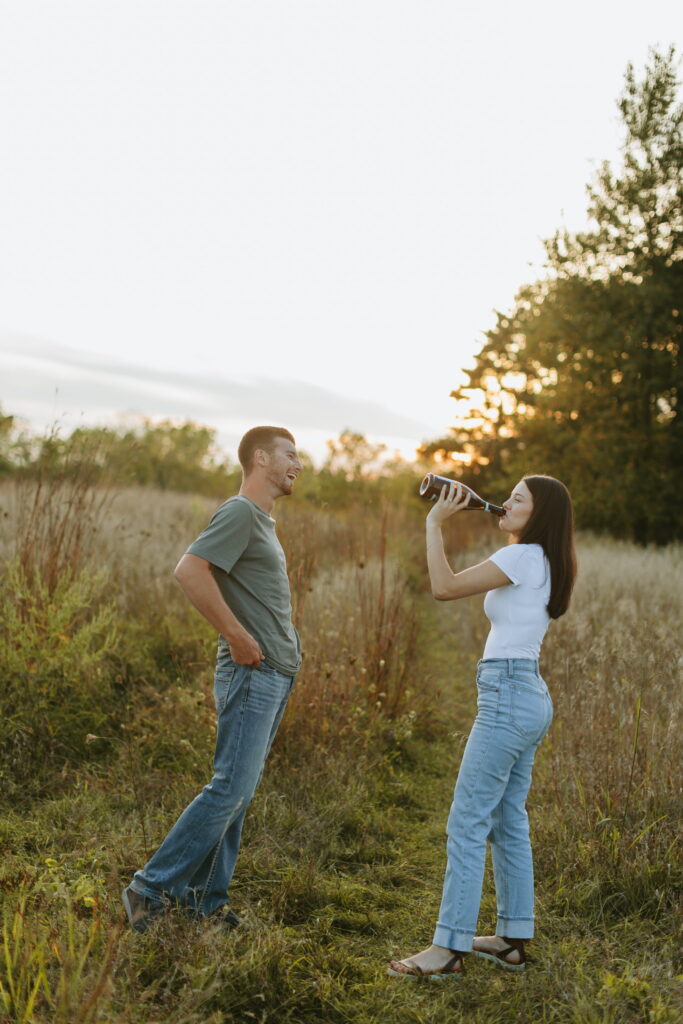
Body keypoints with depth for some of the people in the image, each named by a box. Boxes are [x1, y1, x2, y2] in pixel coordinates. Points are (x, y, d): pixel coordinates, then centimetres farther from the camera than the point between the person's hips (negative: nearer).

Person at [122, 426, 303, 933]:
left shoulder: (263, 520, 19)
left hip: (276, 675, 10)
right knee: (230, 788, -9)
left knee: (239, 792, 12)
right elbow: (189, 570, -26)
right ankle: (152, 888, 0)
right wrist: (238, 637, -22)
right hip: (253, 673, -10)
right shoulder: (239, 513, -12)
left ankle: (205, 896, 19)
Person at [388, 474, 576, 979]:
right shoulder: (544, 564, 17)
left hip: (509, 694, -10)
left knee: (467, 822, -8)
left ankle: (450, 948, -5)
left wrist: (435, 523, -10)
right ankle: (513, 939, 22)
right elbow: (474, 584, 25)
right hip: (530, 697, 10)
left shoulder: (523, 557, -12)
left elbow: (445, 587, -16)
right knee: (508, 819, 14)